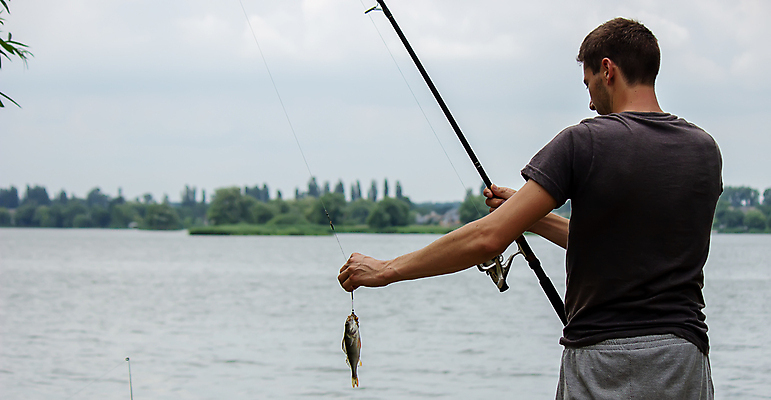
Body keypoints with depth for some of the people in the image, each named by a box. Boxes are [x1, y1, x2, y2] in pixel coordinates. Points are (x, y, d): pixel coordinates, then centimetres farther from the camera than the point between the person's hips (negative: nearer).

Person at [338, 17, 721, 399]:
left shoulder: (584, 142, -9)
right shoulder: (704, 150, 8)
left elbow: (488, 238, -13)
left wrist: (387, 270, -4)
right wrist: (535, 219, 24)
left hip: (602, 367, -4)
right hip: (684, 367, 5)